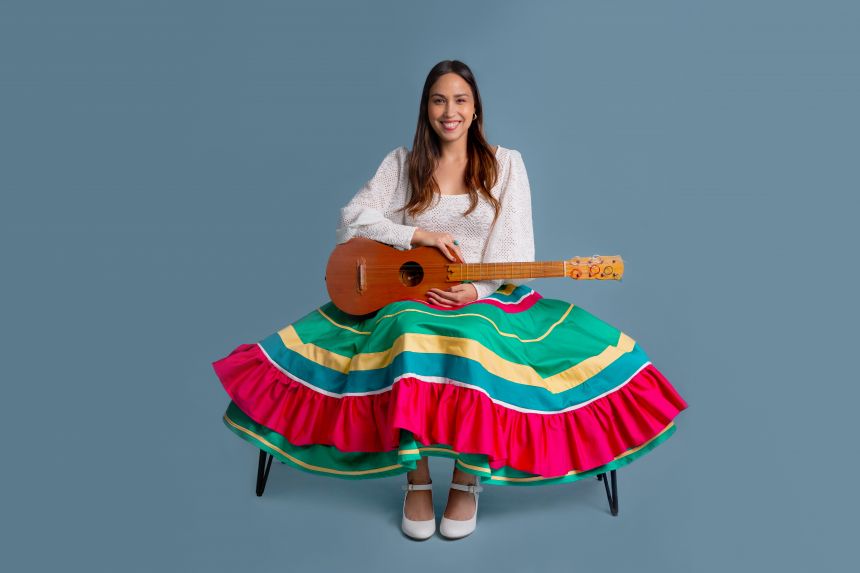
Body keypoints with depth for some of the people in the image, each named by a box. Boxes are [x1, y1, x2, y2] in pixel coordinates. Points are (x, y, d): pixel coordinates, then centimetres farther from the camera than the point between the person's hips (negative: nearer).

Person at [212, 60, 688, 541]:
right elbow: (352, 219, 0)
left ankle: (469, 478, -17)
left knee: (475, 340, -37)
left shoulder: (506, 164, 7)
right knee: (407, 334, -35)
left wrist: (477, 291, -17)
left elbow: (515, 252, 0)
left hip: (489, 297, -1)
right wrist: (418, 235, -12)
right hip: (411, 295, 1)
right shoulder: (402, 163, 10)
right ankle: (417, 478, -19)